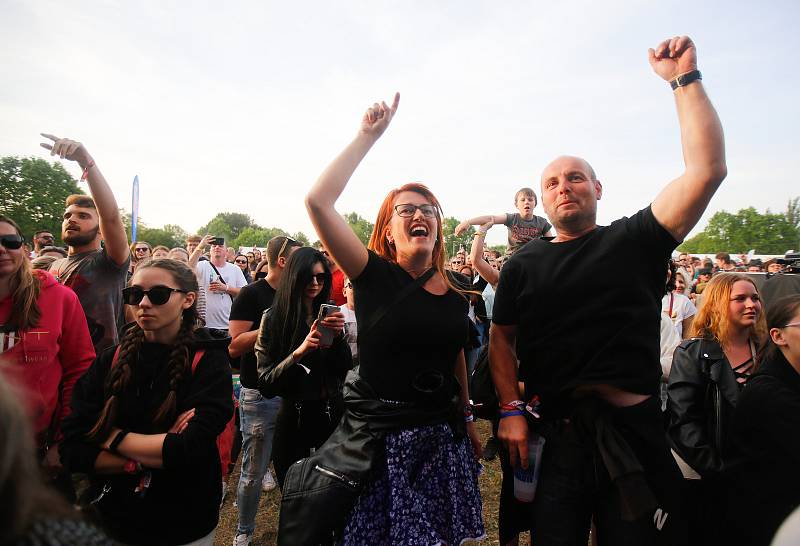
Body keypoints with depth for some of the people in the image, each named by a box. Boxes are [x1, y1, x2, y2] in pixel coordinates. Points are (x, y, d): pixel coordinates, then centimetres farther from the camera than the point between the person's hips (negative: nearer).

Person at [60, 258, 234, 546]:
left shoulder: (208, 362, -15)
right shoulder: (110, 360, -5)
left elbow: (192, 449, -26)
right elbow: (72, 449, -10)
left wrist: (113, 436, -15)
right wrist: (150, 458, -20)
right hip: (111, 517, 3)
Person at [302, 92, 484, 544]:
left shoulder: (455, 293, 3)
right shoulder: (375, 276, -10)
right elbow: (318, 202, -21)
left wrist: (467, 420, 21)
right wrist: (368, 136, -16)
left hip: (444, 439, 4)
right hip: (382, 438, -4)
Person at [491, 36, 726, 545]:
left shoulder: (636, 240, 0)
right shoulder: (524, 265, 4)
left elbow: (708, 169, -9)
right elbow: (502, 338, 7)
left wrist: (685, 78, -8)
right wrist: (512, 411, -1)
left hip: (634, 431, 0)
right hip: (555, 436, 1)